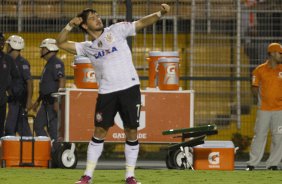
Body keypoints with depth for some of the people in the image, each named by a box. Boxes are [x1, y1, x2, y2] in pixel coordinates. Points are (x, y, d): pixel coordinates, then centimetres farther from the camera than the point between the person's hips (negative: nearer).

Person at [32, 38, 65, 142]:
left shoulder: (56, 63, -12)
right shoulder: (49, 64, 20)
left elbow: (62, 81, -22)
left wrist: (57, 101, -27)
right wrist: (38, 101, 29)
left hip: (53, 102, -11)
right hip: (46, 102, 11)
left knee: (53, 128, -9)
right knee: (38, 125, 10)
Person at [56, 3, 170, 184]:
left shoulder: (116, 30, 5)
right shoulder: (87, 47, 11)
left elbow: (141, 23, -2)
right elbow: (61, 43, 10)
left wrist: (160, 13, -17)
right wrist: (70, 25, -4)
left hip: (129, 88, -1)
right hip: (106, 92, 1)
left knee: (132, 132, 0)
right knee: (99, 132, 2)